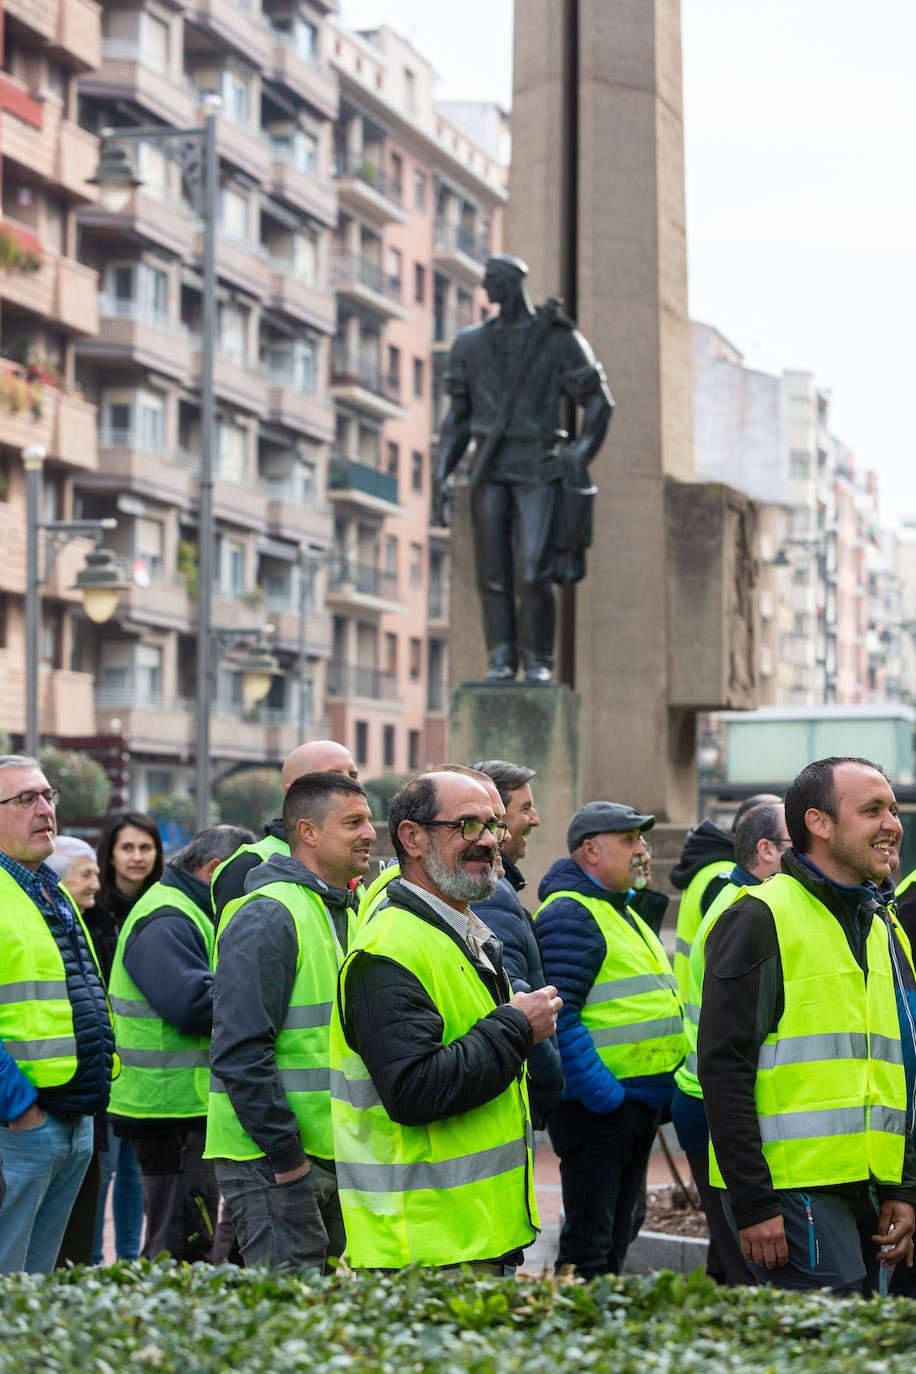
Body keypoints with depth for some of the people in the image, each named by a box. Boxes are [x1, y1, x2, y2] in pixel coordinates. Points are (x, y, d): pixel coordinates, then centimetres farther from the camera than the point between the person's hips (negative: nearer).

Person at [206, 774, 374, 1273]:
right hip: (272, 1159, -9)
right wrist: (285, 1154, -20)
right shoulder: (268, 918, -15)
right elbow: (240, 1052, -21)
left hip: (333, 1156, 9)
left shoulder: (344, 912, 16)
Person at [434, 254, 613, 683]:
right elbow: (458, 418, 14)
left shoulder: (559, 339, 0)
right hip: (490, 470, 3)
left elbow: (599, 403, 1)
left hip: (538, 470, -3)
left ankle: (537, 663, -1)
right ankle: (502, 662, 6)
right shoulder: (470, 344, 11)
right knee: (493, 573, -2)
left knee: (532, 574, -14)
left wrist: (579, 455, -15)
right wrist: (441, 478, 5)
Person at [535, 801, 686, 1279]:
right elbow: (559, 1018, -22)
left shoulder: (623, 912, 19)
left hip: (640, 1104, 10)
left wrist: (659, 1095, 17)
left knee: (616, 1238, 15)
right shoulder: (569, 914, -14)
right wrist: (604, 1095, -24)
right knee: (588, 1246, -6)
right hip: (598, 1108, -10)